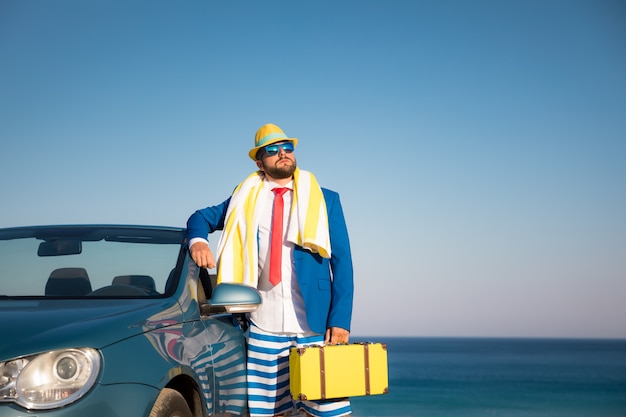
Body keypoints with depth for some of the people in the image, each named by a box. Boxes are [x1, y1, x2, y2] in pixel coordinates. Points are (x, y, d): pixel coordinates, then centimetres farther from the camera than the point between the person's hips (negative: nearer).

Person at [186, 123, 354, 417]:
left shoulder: (325, 200, 6)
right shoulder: (245, 200, 12)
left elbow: (342, 262, 1)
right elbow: (201, 217, 19)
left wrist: (340, 320, -10)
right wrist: (198, 240, -6)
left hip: (315, 323, -1)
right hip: (264, 325, 2)